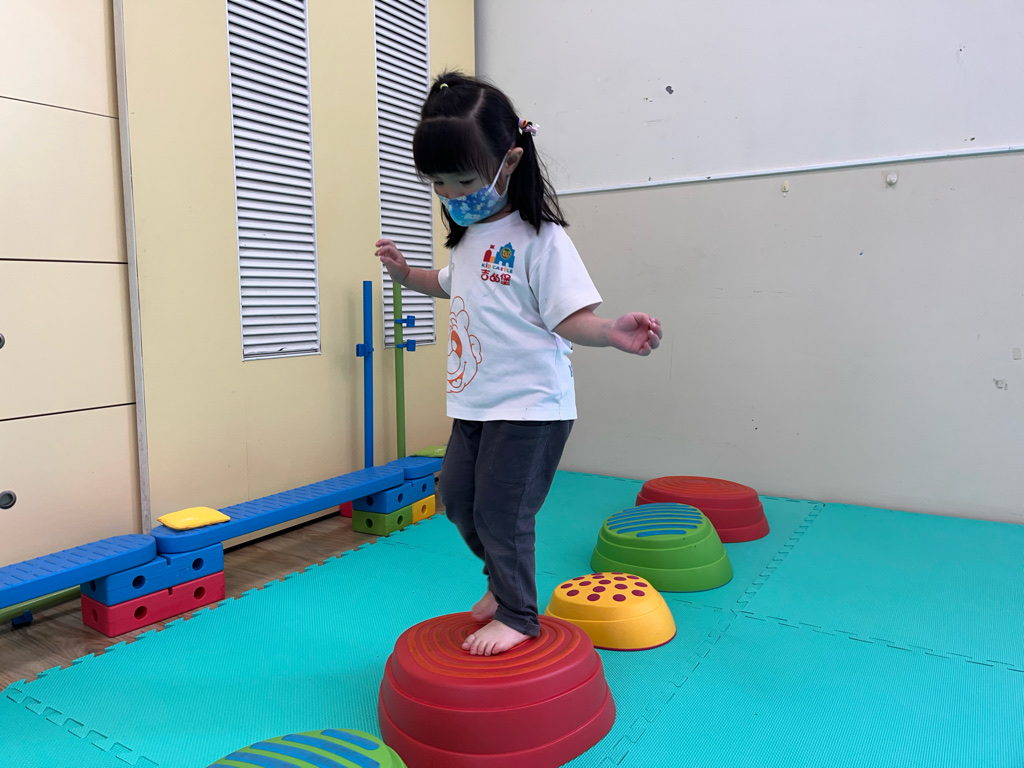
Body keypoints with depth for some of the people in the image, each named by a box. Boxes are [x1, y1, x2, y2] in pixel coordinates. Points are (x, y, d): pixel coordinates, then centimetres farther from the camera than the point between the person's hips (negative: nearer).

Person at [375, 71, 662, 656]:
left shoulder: (540, 238, -16)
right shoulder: (469, 236, 10)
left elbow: (571, 318, -19)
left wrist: (613, 334, -38)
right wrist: (404, 273, 17)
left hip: (530, 406, -9)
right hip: (476, 404, 9)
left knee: (500, 508, -2)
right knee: (457, 497, 16)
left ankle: (518, 615, 20)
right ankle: (504, 579, 39)